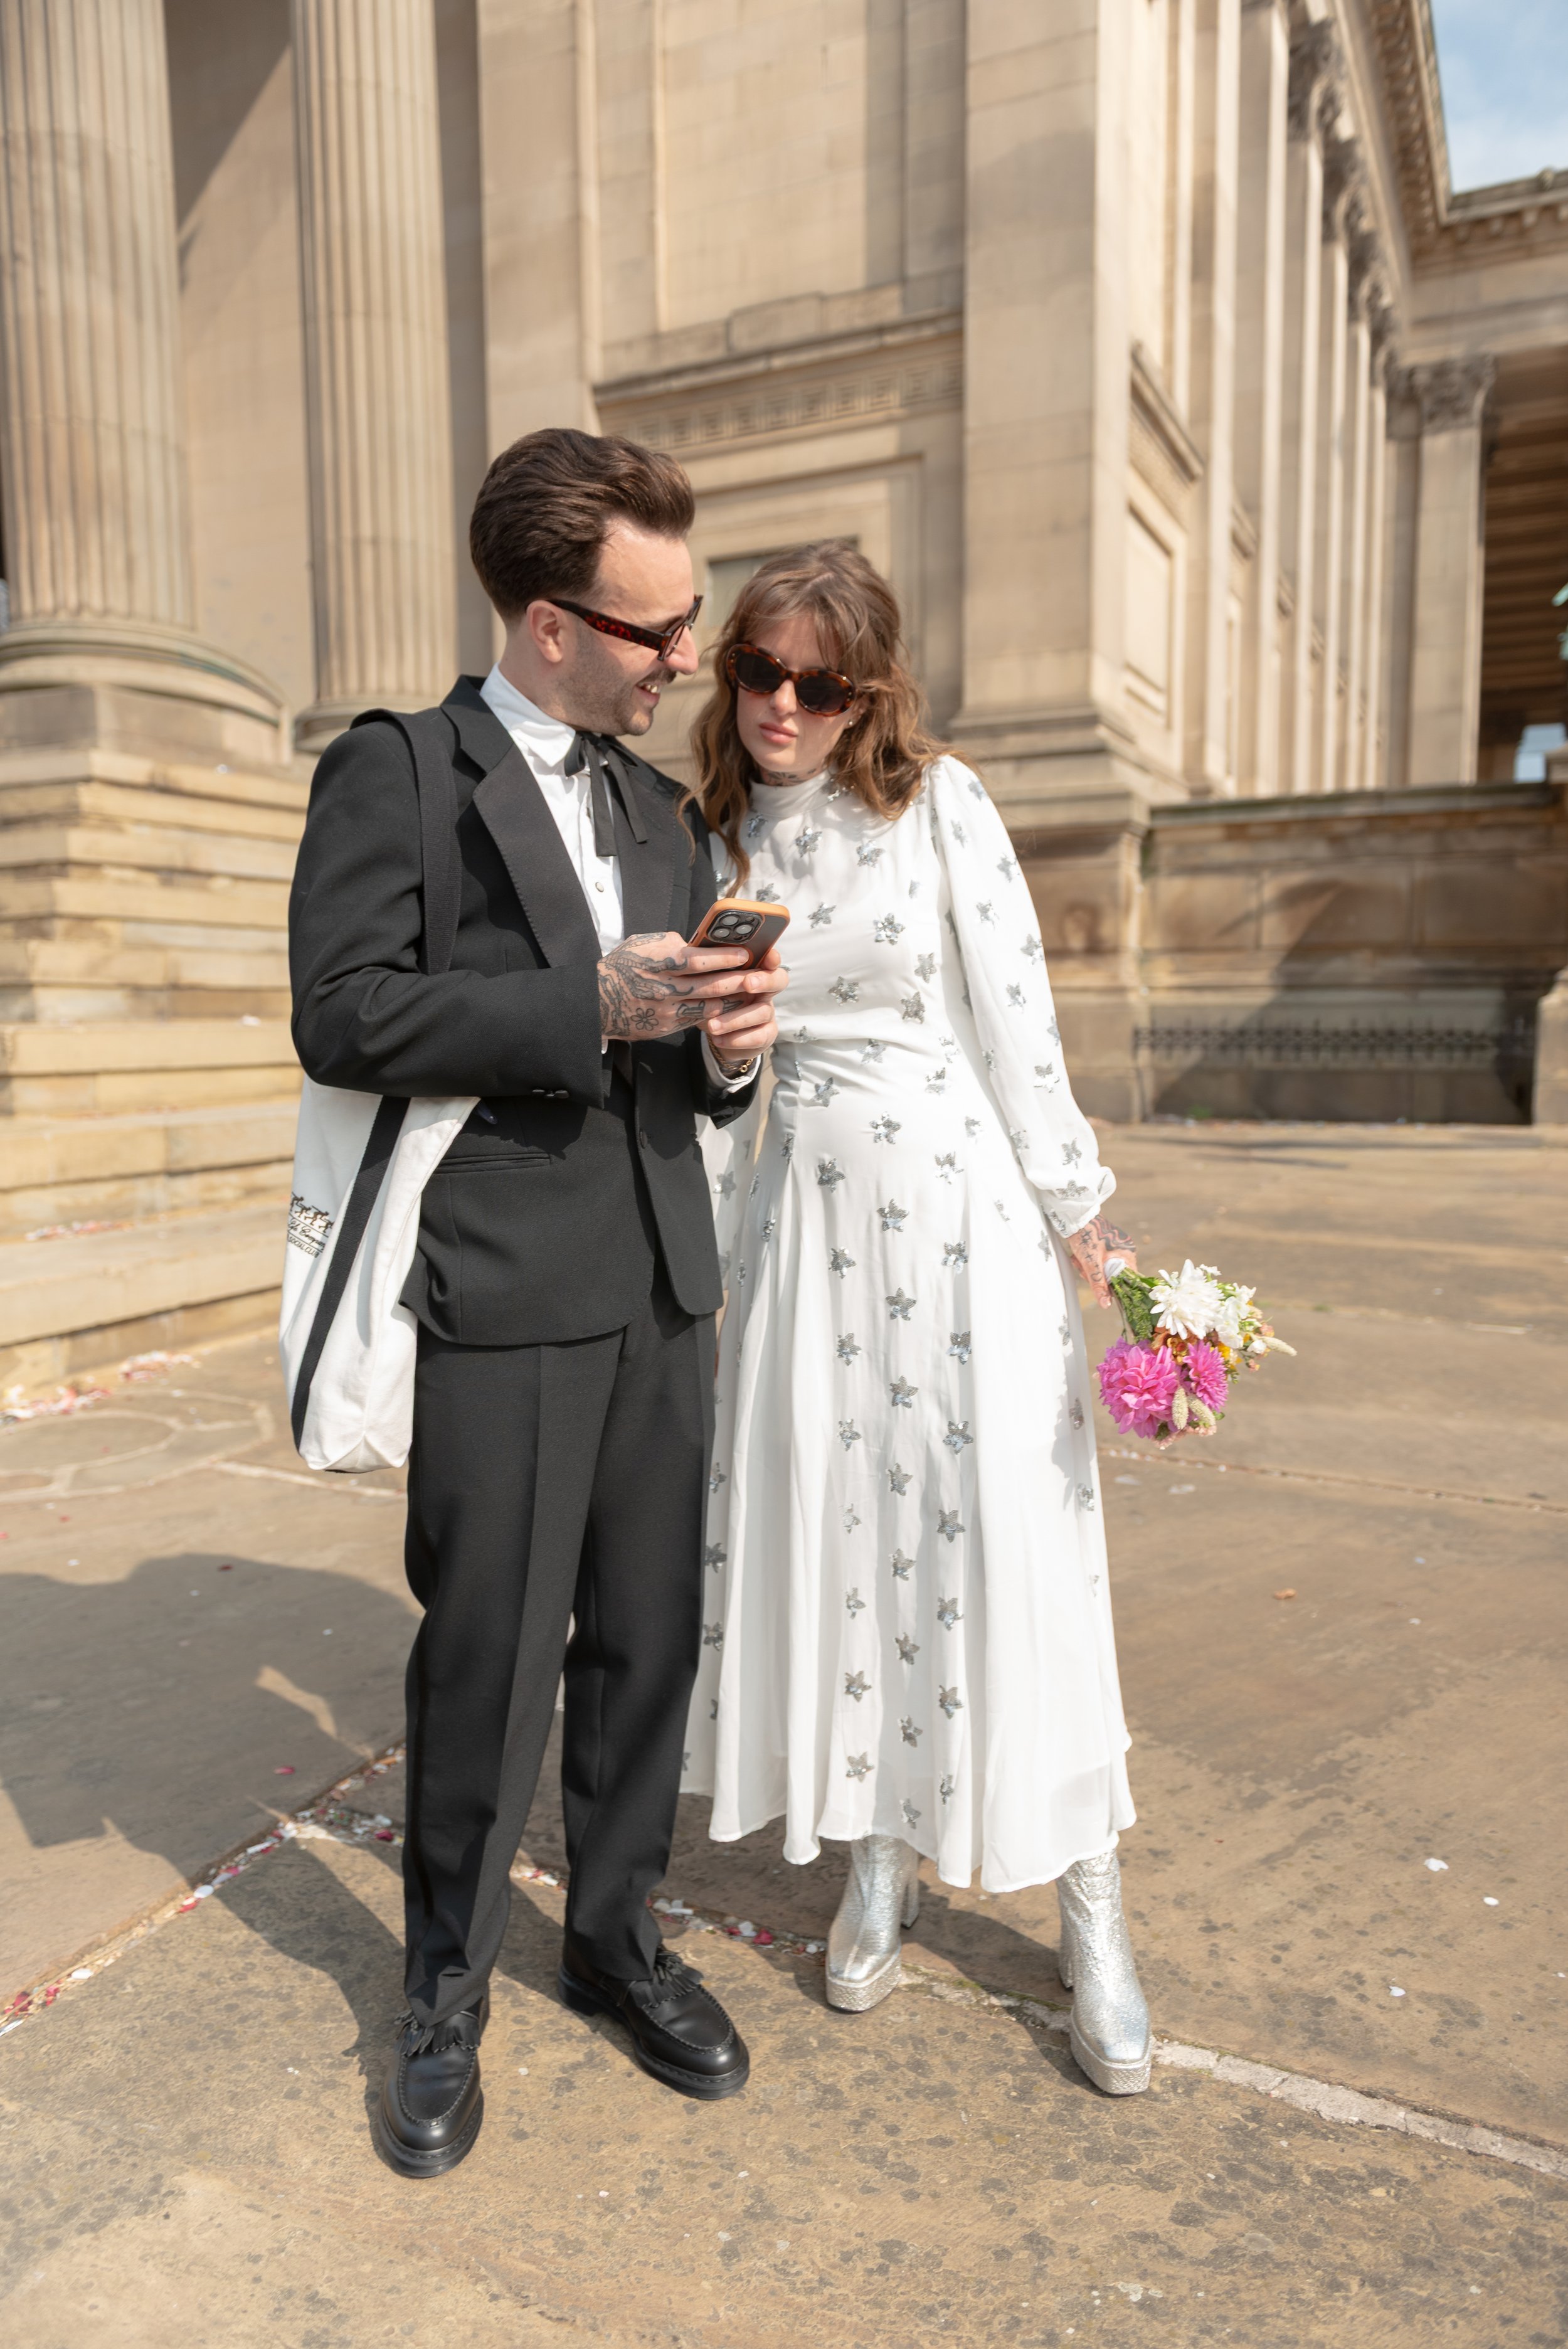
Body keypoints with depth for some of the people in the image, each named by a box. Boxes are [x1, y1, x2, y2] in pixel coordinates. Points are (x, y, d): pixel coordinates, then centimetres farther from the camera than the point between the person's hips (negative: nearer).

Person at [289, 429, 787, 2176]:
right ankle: (446, 1996, 29)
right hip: (506, 1297, -6)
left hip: (662, 1290, 6)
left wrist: (729, 1039, -4)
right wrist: (593, 1006, -18)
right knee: (488, 1659, 5)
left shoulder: (664, 812, 17)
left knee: (647, 1639, 14)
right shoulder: (393, 770, -2)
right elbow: (344, 1014, -13)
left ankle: (617, 1935, 35)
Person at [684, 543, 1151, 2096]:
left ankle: (1090, 1923, 18)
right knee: (831, 1535, 8)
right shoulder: (723, 835, 7)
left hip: (960, 1201, -4)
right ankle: (879, 1864, 30)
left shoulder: (939, 803, -5)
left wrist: (1081, 1221, -7)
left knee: (1010, 1544, 0)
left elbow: (1016, 1020, -6)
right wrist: (703, 1253, 13)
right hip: (806, 1212, 4)